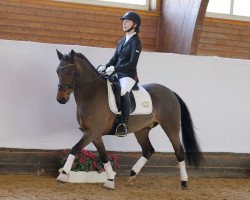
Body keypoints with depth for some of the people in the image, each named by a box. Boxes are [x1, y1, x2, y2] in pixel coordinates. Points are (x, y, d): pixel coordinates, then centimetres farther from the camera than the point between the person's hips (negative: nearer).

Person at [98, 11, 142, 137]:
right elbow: (114, 59, 17)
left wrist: (114, 68, -24)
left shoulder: (135, 42, -7)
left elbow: (132, 63, -16)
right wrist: (105, 66, -4)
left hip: (129, 75, -9)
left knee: (123, 92, -37)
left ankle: (124, 124, -41)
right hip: (117, 74, 9)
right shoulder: (123, 40, 17)